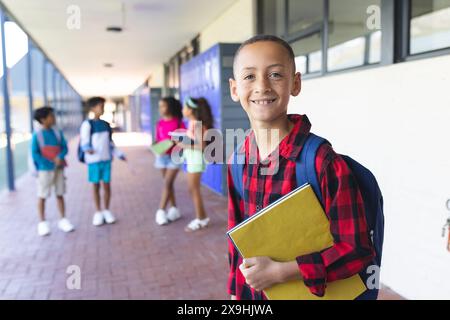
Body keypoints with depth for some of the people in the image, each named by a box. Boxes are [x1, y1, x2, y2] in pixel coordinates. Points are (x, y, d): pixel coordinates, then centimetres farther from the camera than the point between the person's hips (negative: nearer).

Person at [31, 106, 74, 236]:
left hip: (59, 169, 4)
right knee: (42, 196, 4)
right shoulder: (37, 135, -9)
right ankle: (42, 223, 14)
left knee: (60, 194, 10)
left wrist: (60, 157, -20)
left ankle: (63, 220, 19)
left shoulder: (58, 132, 3)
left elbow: (64, 147, 1)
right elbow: (35, 154, -11)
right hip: (45, 170, -4)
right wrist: (50, 164, -17)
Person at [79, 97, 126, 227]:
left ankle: (106, 211, 19)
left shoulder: (106, 125, 10)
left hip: (106, 160, 4)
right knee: (96, 186, 6)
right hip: (94, 160, -4)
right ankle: (98, 212, 17)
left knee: (107, 185, 7)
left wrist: (119, 154, 13)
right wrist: (87, 149, -30)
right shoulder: (87, 124, -6)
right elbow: (84, 142, -10)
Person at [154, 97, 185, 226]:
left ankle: (161, 211, -6)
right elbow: (157, 140, 13)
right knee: (168, 183, 10)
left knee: (167, 183, -8)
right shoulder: (160, 123, 7)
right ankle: (174, 209, 19)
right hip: (162, 156, 5)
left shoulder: (178, 123, -7)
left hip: (174, 156, -5)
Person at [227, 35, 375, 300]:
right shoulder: (238, 159, -7)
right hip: (249, 290, 4)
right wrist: (235, 290, 10)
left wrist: (278, 271, -24)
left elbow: (357, 250, -20)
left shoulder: (323, 161, -23)